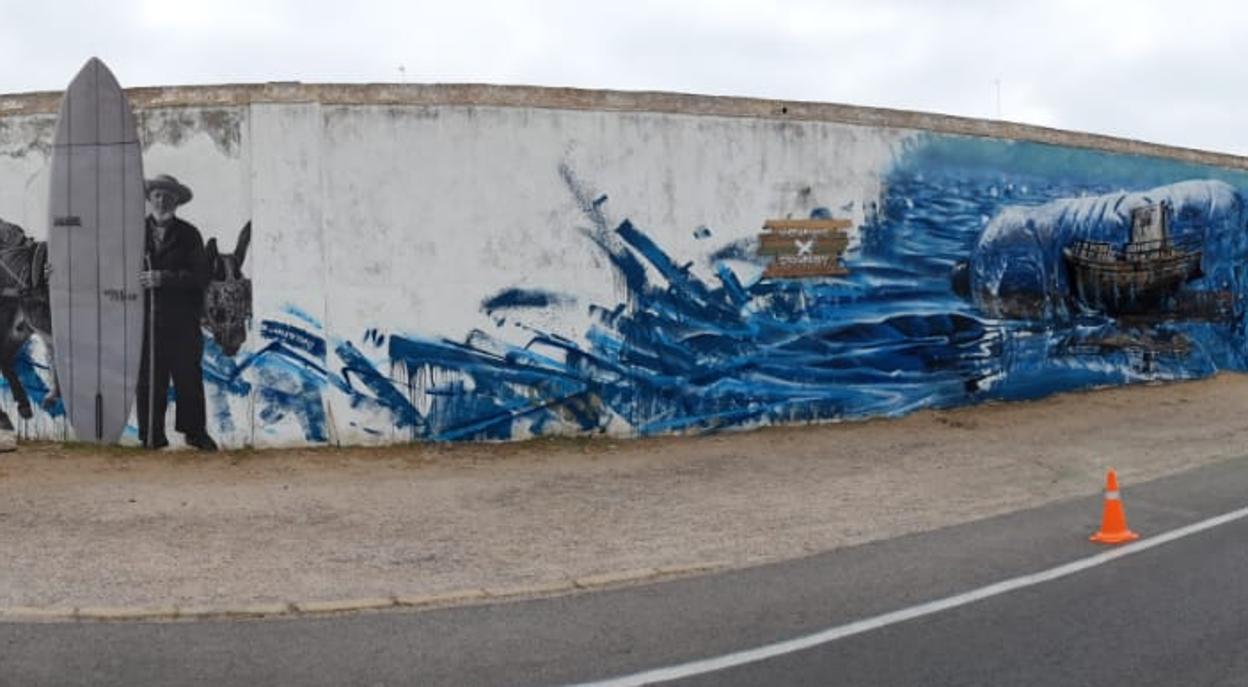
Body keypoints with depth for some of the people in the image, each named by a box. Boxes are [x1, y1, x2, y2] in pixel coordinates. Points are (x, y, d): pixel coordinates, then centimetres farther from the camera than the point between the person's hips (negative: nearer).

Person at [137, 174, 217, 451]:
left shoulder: (188, 235, 5)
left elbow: (201, 276, -5)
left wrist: (164, 278, -15)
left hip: (182, 320, 0)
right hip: (146, 317, 1)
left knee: (188, 376, 5)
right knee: (149, 379, 1)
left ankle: (195, 431, 18)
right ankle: (152, 436, 11)